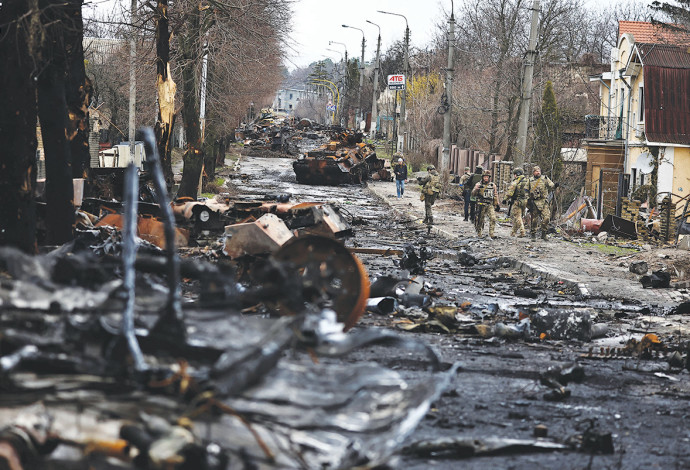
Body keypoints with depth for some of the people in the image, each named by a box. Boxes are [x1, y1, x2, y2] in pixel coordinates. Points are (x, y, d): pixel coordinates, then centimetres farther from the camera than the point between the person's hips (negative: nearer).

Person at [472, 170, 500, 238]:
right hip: (481, 205, -1)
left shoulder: (493, 185, 8)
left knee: (493, 218, -15)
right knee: (480, 220, 5)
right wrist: (476, 189, -22)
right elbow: (473, 194, -2)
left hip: (490, 205, 1)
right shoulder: (479, 185, 2)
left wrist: (497, 204, 14)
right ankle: (478, 232, 24)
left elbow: (495, 195, 17)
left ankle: (492, 233, -15)